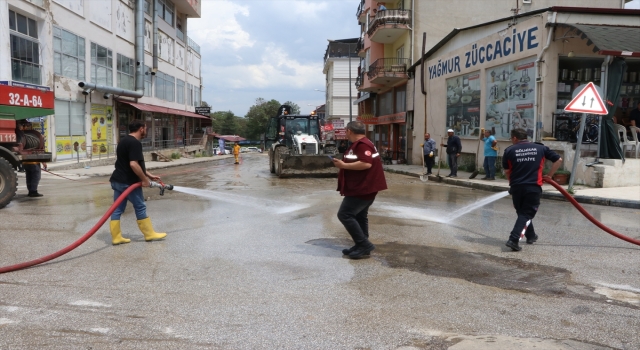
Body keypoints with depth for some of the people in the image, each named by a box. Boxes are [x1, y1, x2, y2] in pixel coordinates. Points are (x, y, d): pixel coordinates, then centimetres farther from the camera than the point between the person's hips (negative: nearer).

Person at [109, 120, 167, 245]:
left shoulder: (124, 141, 15)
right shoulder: (135, 143, -18)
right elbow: (134, 165, -29)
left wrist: (150, 175, 22)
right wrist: (144, 179, -17)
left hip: (117, 181, 10)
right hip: (128, 182, -9)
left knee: (117, 209, 10)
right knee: (140, 208, 3)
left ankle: (116, 237, 14)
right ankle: (149, 234, 14)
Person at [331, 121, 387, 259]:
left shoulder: (362, 144, -18)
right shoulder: (360, 144, 17)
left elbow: (366, 164, -30)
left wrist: (344, 165, -24)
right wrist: (344, 164, 12)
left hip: (363, 188, -11)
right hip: (362, 187, 11)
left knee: (345, 214, -11)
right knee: (360, 216, 14)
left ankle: (364, 244, -8)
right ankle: (362, 246, 19)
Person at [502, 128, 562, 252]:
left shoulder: (509, 150, 3)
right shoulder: (541, 148, 8)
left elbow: (507, 171, 5)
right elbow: (559, 160, 10)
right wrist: (549, 175, 16)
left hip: (516, 187, 1)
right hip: (534, 187, -1)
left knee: (522, 212, 21)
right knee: (526, 214, 2)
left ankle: (531, 236, 35)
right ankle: (514, 239, -14)